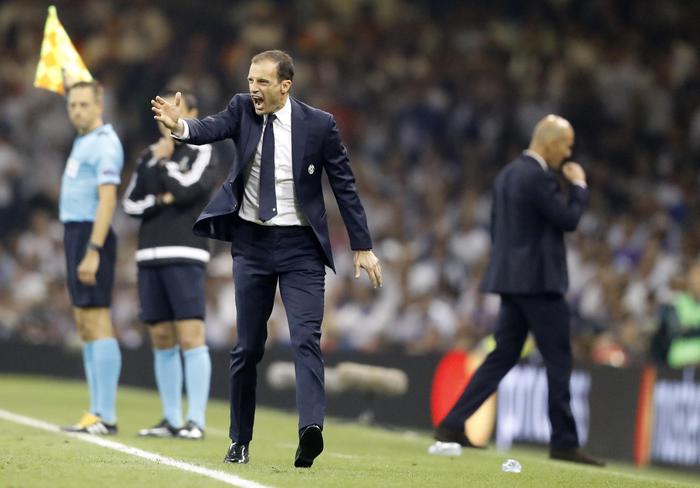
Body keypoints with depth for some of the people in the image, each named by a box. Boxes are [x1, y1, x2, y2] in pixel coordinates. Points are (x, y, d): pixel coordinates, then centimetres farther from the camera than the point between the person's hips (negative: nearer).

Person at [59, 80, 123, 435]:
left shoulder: (104, 144, -12)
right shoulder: (84, 139, 15)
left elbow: (107, 200, -21)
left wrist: (92, 251, -26)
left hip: (91, 237, -10)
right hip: (75, 234, 10)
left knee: (96, 322, -12)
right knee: (84, 325, 9)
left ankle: (106, 416, -15)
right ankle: (97, 411, 10)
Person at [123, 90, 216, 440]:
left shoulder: (201, 152, 2)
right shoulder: (149, 156, 17)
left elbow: (185, 190, -13)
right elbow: (131, 204, 9)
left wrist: (162, 164, -1)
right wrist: (161, 200, -6)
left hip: (184, 256, -6)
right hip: (150, 256, 6)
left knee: (190, 336, -11)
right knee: (162, 340, 6)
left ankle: (196, 421, -11)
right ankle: (172, 420, 10)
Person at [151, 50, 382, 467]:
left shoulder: (319, 125, -6)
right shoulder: (243, 110, -1)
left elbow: (345, 186, -1)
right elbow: (211, 129, -21)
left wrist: (363, 247, -2)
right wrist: (180, 126, -44)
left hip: (300, 245, -2)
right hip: (252, 242, 2)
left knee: (306, 338, -17)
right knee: (248, 346, 8)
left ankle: (311, 428, -30)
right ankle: (240, 441, 18)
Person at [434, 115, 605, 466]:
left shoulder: (507, 175, 14)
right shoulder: (539, 177, -15)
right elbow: (568, 220, -16)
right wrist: (578, 185, -1)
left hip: (510, 280, 9)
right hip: (539, 281, -9)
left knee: (503, 356, 11)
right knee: (558, 360, -2)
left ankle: (452, 425, 5)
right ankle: (564, 442, 1)